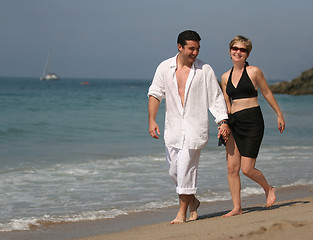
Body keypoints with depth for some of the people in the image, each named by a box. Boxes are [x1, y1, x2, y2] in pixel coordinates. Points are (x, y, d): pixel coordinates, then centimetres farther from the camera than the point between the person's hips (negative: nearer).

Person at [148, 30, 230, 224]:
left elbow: (216, 98, 2)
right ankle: (192, 201, 32)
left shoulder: (205, 70, -3)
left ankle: (182, 212, 1)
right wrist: (152, 120, -7)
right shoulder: (165, 68, 2)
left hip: (195, 127, -3)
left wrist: (223, 121, -8)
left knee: (186, 168, -10)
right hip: (173, 126, 3)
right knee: (174, 170, 8)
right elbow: (155, 94, 3)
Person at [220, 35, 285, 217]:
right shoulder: (225, 77, 12)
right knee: (232, 168, -1)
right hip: (233, 123, 5)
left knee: (247, 169, -8)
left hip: (252, 122, -5)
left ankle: (268, 189, 20)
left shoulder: (254, 72, -1)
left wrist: (280, 115, 15)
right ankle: (237, 208, 7)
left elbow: (267, 94, 9)